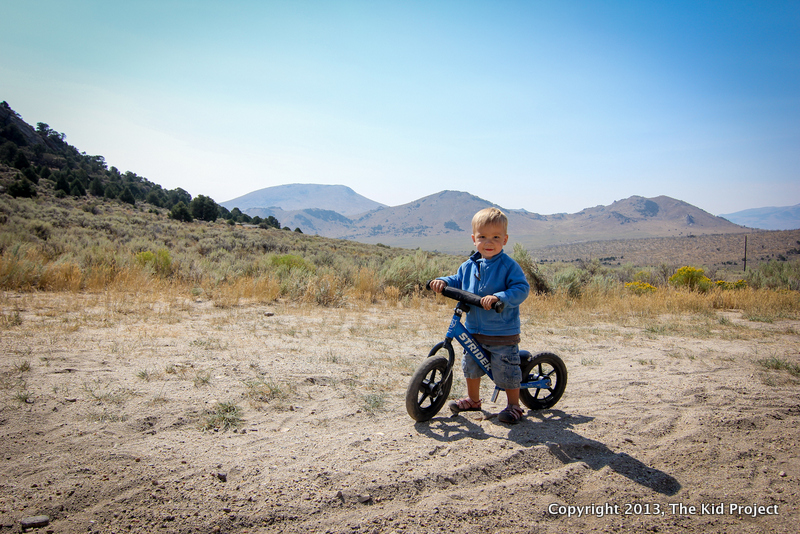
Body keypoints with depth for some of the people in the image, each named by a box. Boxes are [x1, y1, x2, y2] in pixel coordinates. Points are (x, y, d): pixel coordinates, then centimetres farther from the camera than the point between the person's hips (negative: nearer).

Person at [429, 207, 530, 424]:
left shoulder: (509, 266, -14)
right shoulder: (469, 265, 3)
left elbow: (522, 288, -22)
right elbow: (458, 280, 18)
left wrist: (498, 297, -35)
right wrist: (443, 282, -2)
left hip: (503, 333, -6)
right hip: (474, 330, 6)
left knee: (506, 370, 2)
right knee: (471, 366, 20)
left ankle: (514, 406, 26)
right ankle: (473, 400, 42)